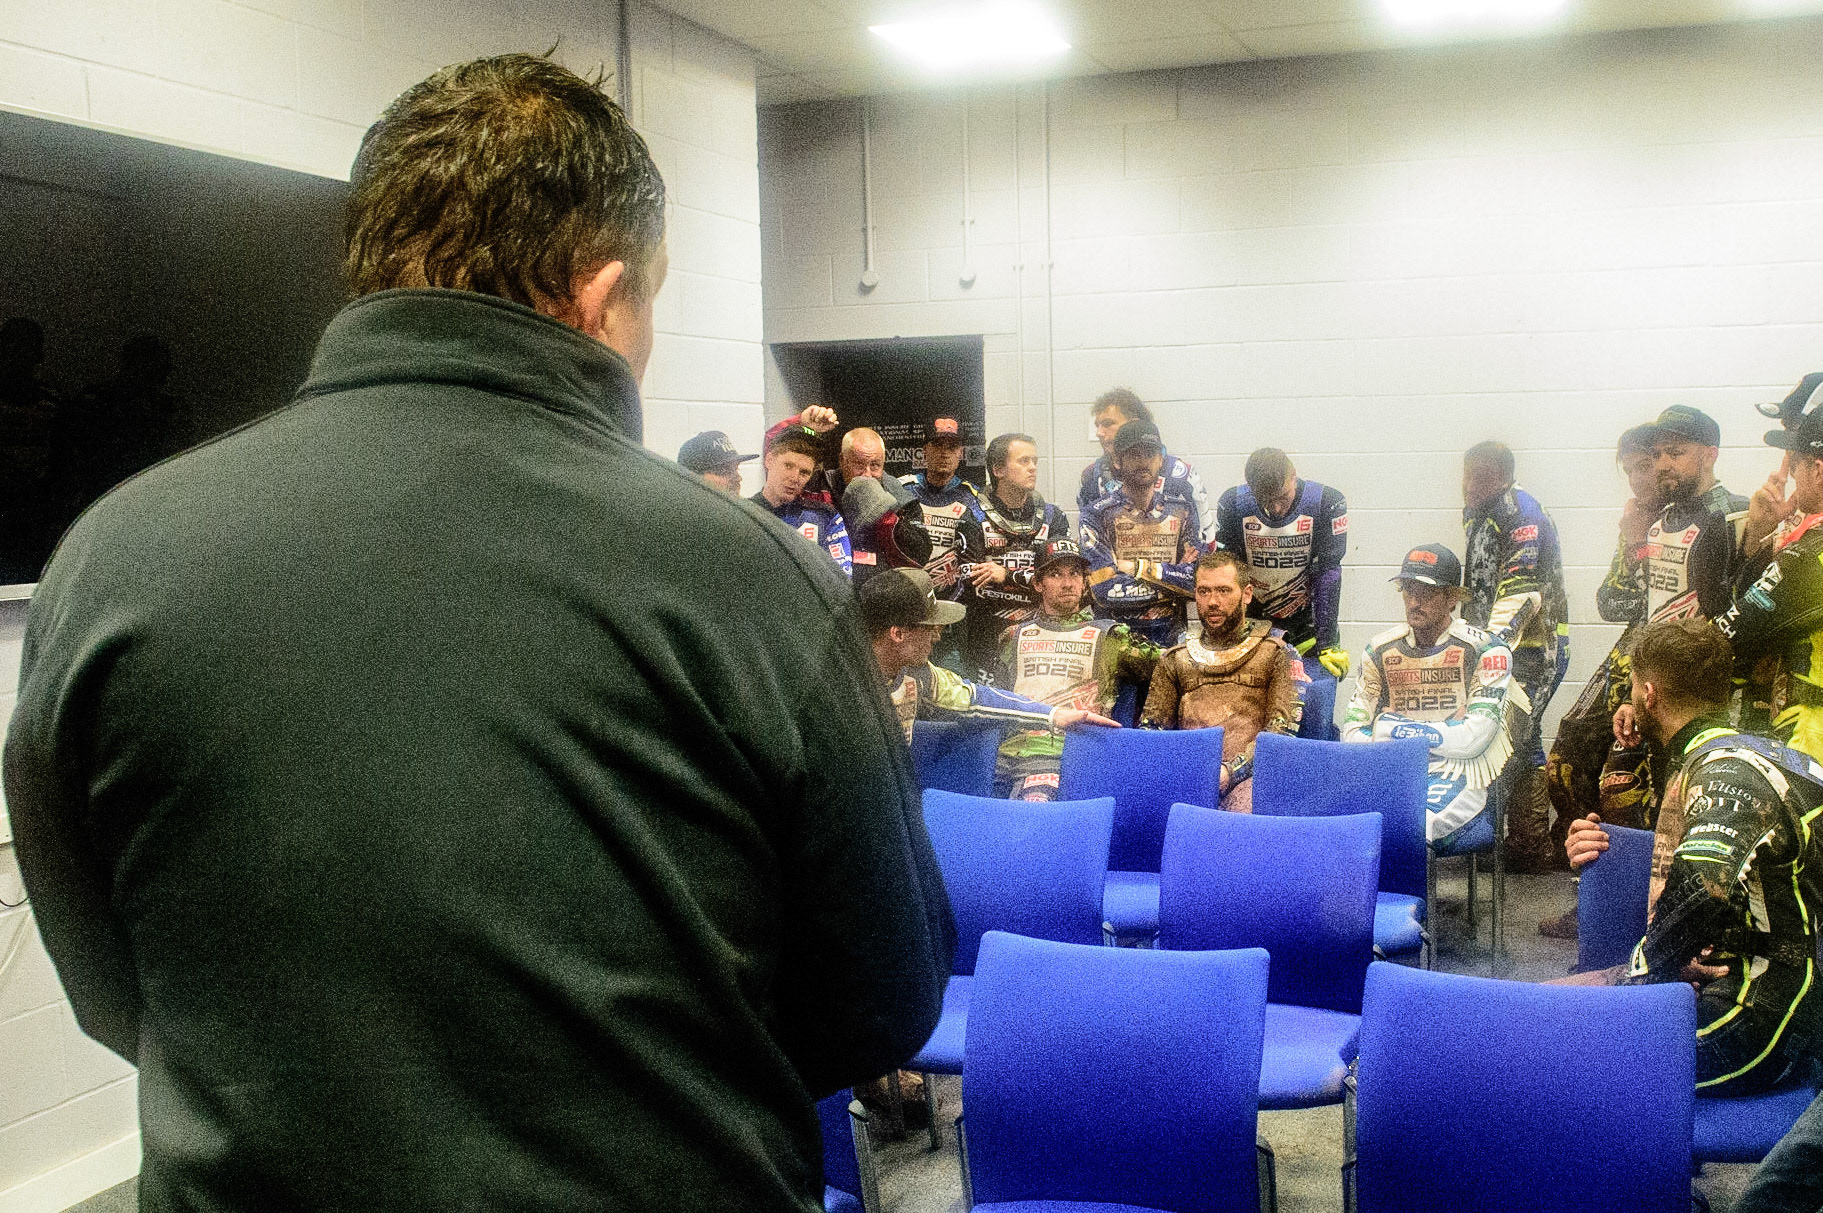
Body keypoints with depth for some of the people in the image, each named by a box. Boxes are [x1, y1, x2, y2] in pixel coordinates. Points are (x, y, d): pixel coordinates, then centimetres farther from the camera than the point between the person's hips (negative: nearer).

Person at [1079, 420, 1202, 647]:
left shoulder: (1182, 511, 11)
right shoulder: (1097, 515, 1)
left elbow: (1197, 581, 0)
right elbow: (1105, 590, -10)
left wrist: (1136, 567, -6)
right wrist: (1172, 583, -3)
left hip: (1172, 637, 2)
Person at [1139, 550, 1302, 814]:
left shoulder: (1275, 654, 12)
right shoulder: (1175, 660, 23)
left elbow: (1282, 728, 0)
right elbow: (1151, 726, 16)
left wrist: (1230, 770, -15)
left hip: (1246, 775, -3)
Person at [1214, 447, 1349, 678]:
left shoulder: (1327, 503, -14)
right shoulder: (1233, 504, -11)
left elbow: (1328, 574, -14)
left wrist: (1327, 644, -15)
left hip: (1307, 623, -1)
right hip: (1252, 623, 1)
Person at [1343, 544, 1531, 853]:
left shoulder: (1484, 651, -2)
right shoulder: (1381, 650, 12)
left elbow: (1474, 738, -10)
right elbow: (1353, 731, 6)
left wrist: (1393, 727, -4)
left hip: (1456, 782, -4)